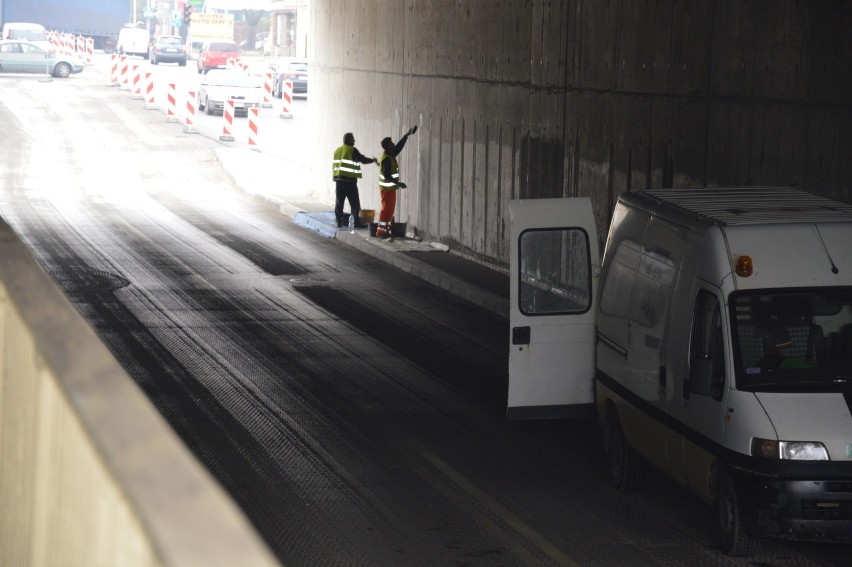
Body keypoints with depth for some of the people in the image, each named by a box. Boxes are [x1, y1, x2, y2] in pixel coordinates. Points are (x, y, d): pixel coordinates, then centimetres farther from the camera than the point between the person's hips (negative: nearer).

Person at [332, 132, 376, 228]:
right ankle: (356, 222, -2)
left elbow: (335, 164, 17)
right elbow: (363, 160, -1)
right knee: (354, 202, -1)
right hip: (349, 180, -6)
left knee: (339, 202, 7)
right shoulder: (352, 150, -6)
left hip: (338, 179, 6)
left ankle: (339, 222, 5)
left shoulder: (337, 151, 14)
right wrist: (373, 160, 15)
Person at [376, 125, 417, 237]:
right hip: (387, 189, -10)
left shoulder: (391, 155, 8)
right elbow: (387, 175, -25)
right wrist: (398, 183, -23)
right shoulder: (386, 159, -20)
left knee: (389, 209, 12)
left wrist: (407, 135, 19)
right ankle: (381, 231, -4)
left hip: (390, 188, 10)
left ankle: (385, 230, 15)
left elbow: (399, 146, 21)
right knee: (386, 209, -7)